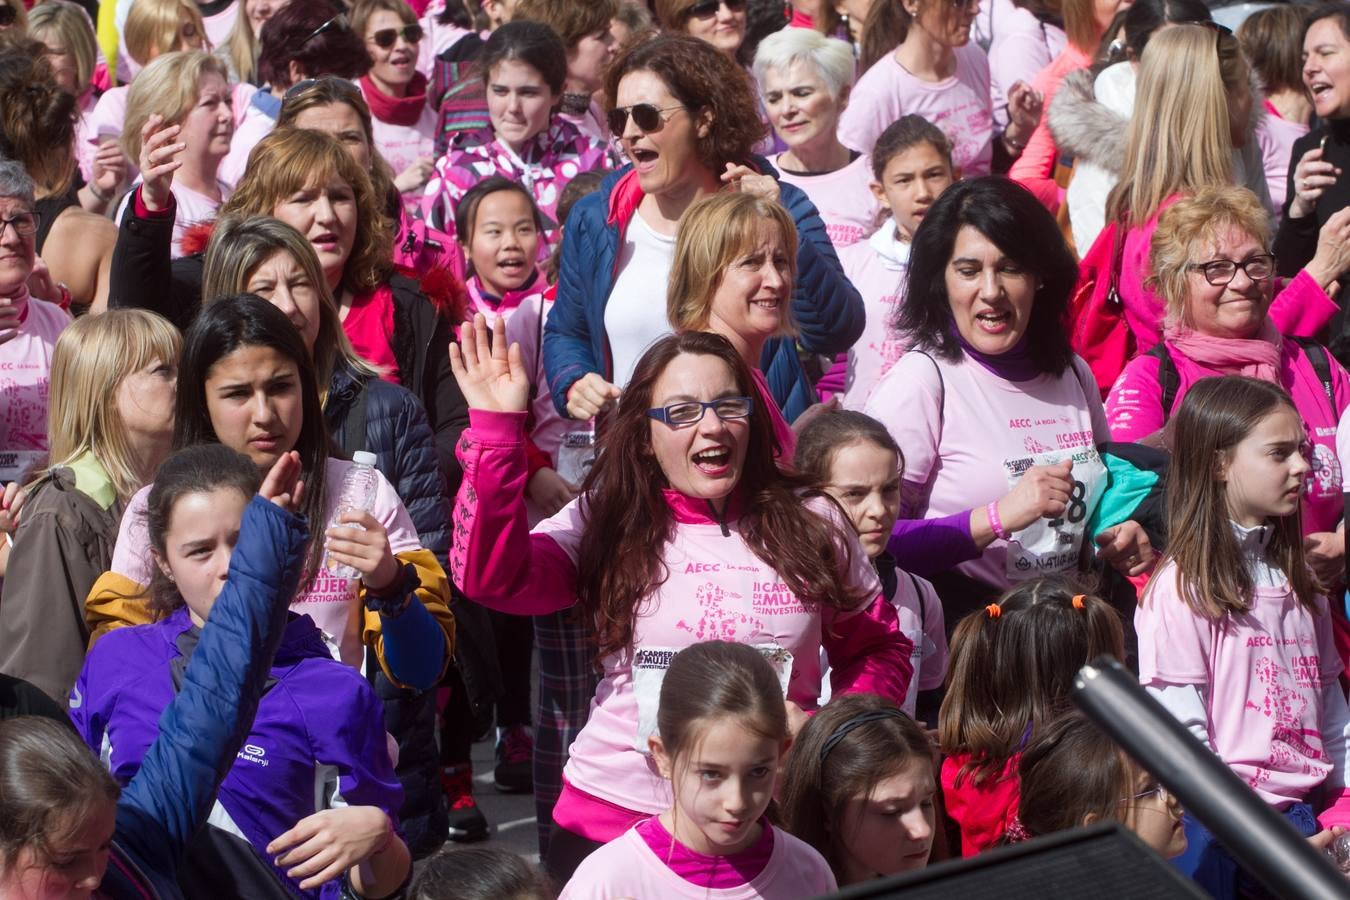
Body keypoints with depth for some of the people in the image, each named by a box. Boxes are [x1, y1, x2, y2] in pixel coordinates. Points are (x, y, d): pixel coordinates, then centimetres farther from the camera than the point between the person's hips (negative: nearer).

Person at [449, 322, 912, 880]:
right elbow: (490, 577, -18)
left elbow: (880, 650, 12)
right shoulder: (607, 522, -2)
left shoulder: (812, 526, 2)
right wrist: (496, 427, -24)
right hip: (611, 824, -1)